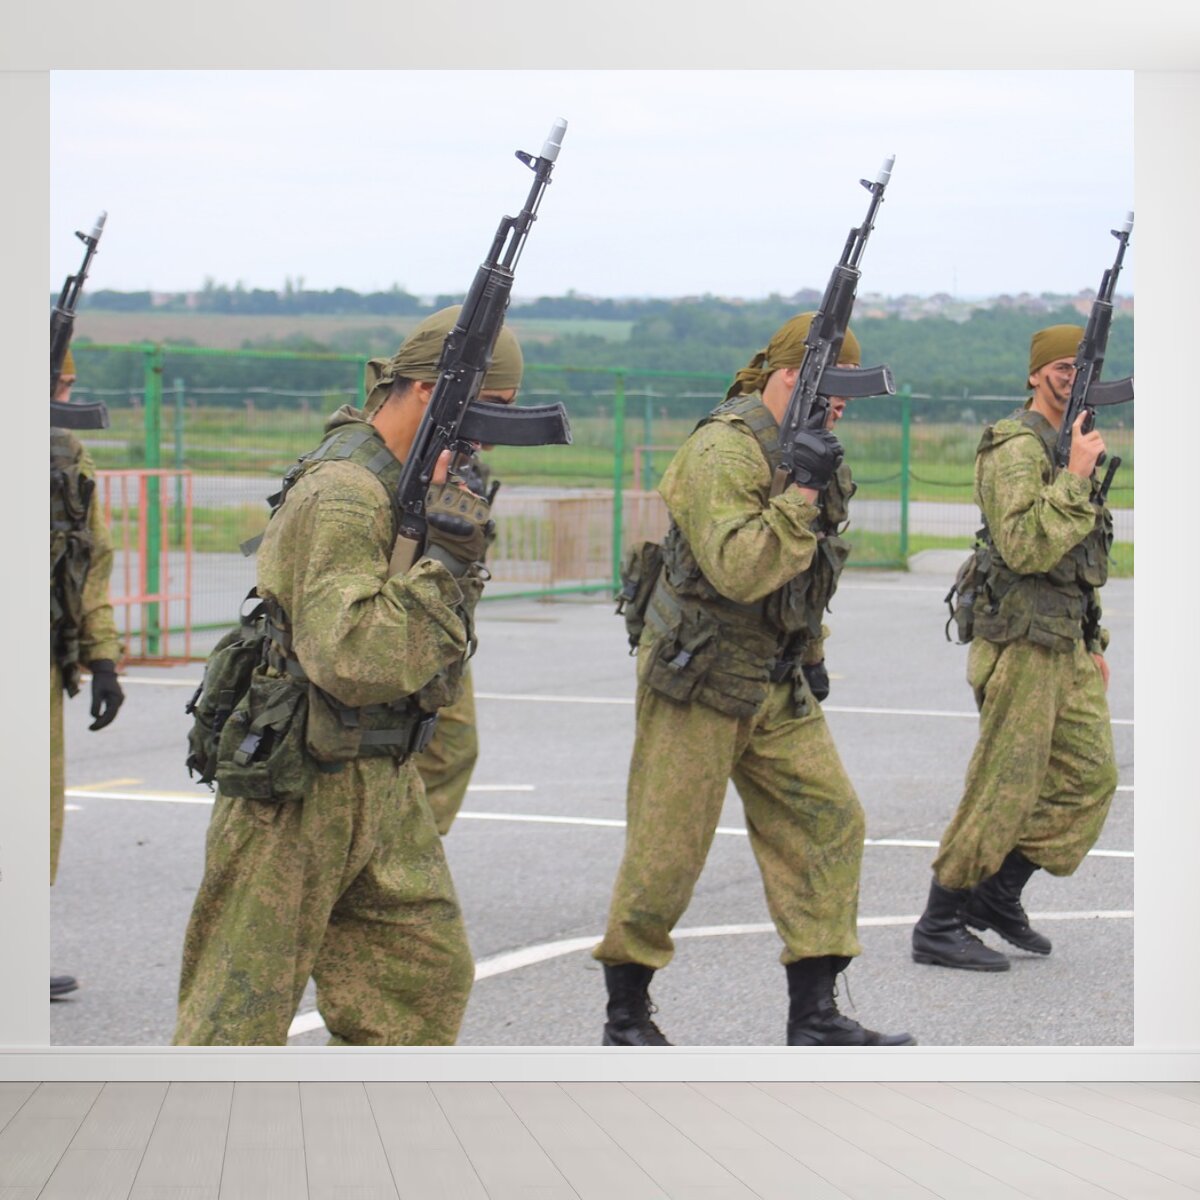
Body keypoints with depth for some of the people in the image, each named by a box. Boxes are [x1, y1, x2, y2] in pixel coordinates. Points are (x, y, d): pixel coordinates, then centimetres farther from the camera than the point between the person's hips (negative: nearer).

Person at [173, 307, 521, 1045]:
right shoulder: (341, 495, -21)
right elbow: (351, 660, -32)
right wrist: (443, 560, -27)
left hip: (385, 786, 9)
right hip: (298, 789, -9)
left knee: (428, 975, 10)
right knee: (240, 1011, -2)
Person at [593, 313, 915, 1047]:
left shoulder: (805, 450, 11)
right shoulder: (726, 450, -19)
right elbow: (736, 568, -30)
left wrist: (812, 652, 21)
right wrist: (804, 493, -31)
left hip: (777, 683, 9)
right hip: (699, 681, -9)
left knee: (828, 823, 0)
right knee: (666, 853, -1)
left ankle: (815, 1017, 3)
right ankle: (627, 1019, 14)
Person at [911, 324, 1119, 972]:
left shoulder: (1067, 449, 17)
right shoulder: (1016, 447, -13)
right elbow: (1025, 546, -26)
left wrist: (1092, 643, 22)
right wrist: (1075, 478, -25)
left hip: (1065, 644, 9)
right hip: (1021, 642, -9)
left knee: (1090, 775, 8)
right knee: (1004, 787, -6)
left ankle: (998, 896, 18)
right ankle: (938, 927, 2)